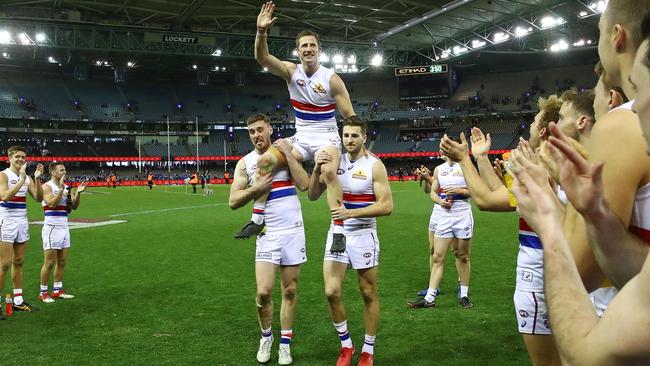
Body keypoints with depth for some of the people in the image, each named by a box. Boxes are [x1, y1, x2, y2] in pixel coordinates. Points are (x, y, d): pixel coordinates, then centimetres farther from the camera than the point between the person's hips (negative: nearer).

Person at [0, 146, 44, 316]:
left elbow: (39, 198, 3)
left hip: (22, 223, 6)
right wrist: (22, 179, -24)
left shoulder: (27, 177, 10)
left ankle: (18, 301, 17)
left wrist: (37, 179, -9)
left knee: (18, 262, 10)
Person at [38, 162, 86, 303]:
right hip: (52, 228, -7)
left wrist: (78, 193, -7)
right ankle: (43, 293, 7)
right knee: (49, 262, -3)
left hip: (64, 228, 7)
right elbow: (52, 204, -23)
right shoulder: (47, 186, -8)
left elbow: (74, 206, 8)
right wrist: (61, 189, -26)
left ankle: (57, 290, 19)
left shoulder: (66, 187, 12)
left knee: (62, 262, 10)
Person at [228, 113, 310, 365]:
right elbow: (233, 202, -2)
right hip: (268, 233, 0)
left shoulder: (285, 153, 3)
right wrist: (256, 189, -17)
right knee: (263, 292, -8)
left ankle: (285, 344, 19)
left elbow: (304, 185, -12)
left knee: (290, 291, 6)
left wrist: (287, 153, -12)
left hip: (293, 231, 0)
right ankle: (266, 337, 18)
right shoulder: (245, 162, 4)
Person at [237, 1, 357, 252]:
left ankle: (339, 231, -29)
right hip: (301, 137, 4)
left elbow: (350, 116, -8)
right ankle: (257, 220, -5)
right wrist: (261, 32, -36)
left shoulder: (331, 79, -10)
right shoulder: (291, 71, -2)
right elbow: (262, 58, -19)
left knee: (329, 171, -33)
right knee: (265, 160, -14)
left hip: (326, 137, -4)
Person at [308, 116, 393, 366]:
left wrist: (351, 213, -25)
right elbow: (313, 196, 2)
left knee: (368, 294, 7)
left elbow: (386, 206, -16)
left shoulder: (374, 165, -10)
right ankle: (346, 345, 17)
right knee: (331, 292, -5)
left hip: (364, 235, -3)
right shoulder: (334, 161, 2)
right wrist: (317, 169, -15)